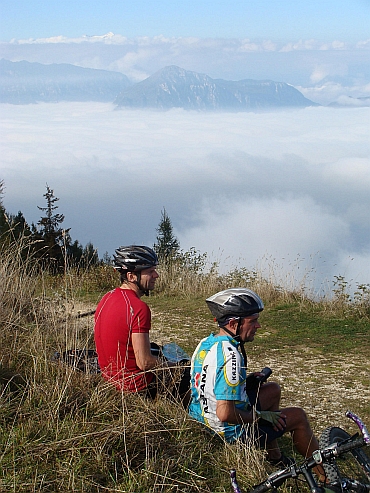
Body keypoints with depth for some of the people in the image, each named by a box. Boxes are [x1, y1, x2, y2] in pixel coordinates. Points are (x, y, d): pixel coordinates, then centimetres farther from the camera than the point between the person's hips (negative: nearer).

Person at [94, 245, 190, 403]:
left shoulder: (107, 298, 4)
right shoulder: (138, 308, -24)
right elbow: (144, 363, -25)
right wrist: (172, 366, -7)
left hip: (110, 377, 9)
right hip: (137, 386, -9)